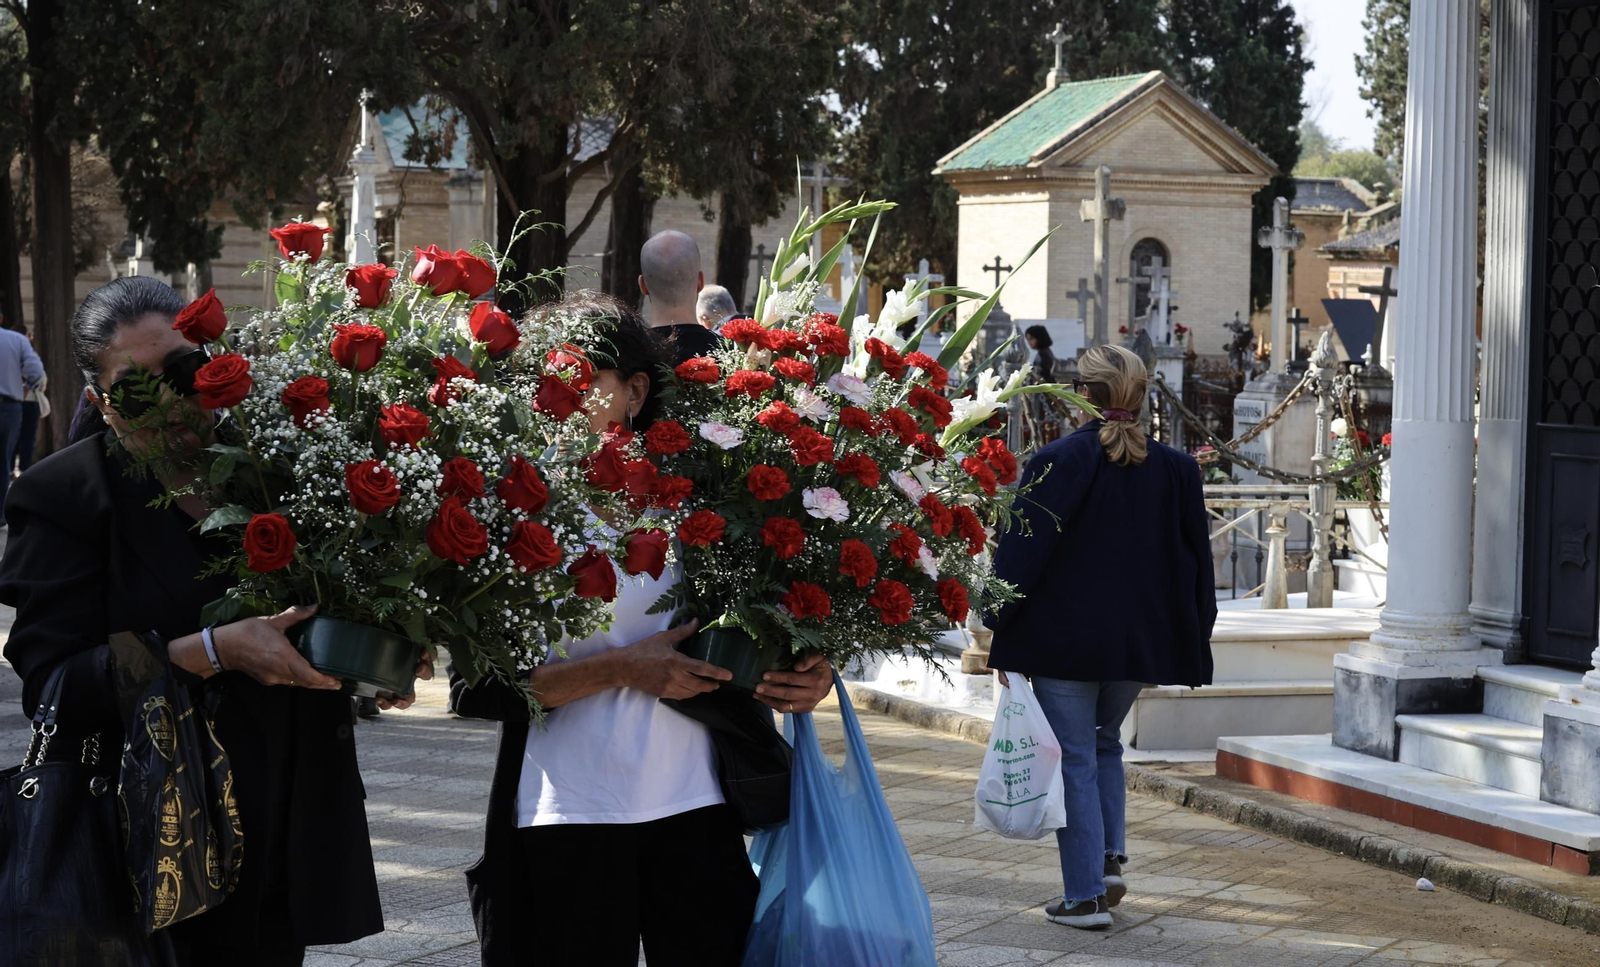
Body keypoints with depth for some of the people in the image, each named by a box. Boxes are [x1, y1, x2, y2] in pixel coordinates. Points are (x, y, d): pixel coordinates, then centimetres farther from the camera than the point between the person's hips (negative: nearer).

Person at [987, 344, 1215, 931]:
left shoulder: (1057, 463, -13)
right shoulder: (1175, 468, 0)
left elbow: (1021, 553, -11)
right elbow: (1196, 559, 7)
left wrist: (1000, 632, -3)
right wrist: (1193, 642, 17)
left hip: (1065, 641, -4)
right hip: (1139, 642, 4)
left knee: (1076, 762, 4)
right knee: (1105, 744, 26)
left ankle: (1086, 896, 5)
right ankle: (1110, 861, 16)